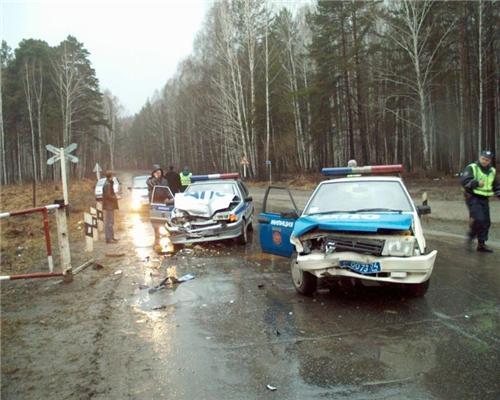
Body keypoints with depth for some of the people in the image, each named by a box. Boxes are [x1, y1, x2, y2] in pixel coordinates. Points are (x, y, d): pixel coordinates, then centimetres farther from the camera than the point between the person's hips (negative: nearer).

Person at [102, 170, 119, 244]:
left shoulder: (109, 184, 15)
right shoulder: (107, 184, -17)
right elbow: (108, 196, -23)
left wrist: (115, 196, 7)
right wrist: (115, 198, -12)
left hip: (110, 206, 11)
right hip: (108, 206, -11)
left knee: (111, 222, 16)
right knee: (109, 222, -7)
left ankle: (111, 237, 24)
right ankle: (108, 238, -4)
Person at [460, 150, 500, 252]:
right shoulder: (471, 168, -7)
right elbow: (463, 181, -22)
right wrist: (477, 183, -33)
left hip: (484, 199, 7)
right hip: (473, 198, -7)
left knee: (486, 222, 7)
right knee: (479, 219, -21)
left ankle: (481, 244, 18)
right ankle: (470, 236, 3)